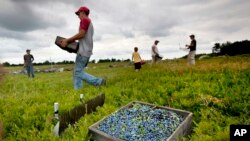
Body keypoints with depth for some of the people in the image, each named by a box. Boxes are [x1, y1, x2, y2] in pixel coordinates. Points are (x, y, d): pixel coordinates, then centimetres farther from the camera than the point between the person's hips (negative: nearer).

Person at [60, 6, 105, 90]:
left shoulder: (85, 20, -3)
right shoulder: (90, 23, 26)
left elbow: (81, 34, -17)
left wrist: (67, 40, -10)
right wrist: (70, 42, 22)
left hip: (83, 51, -10)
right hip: (86, 51, 10)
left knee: (78, 72, -11)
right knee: (76, 72, 8)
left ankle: (99, 82, -12)